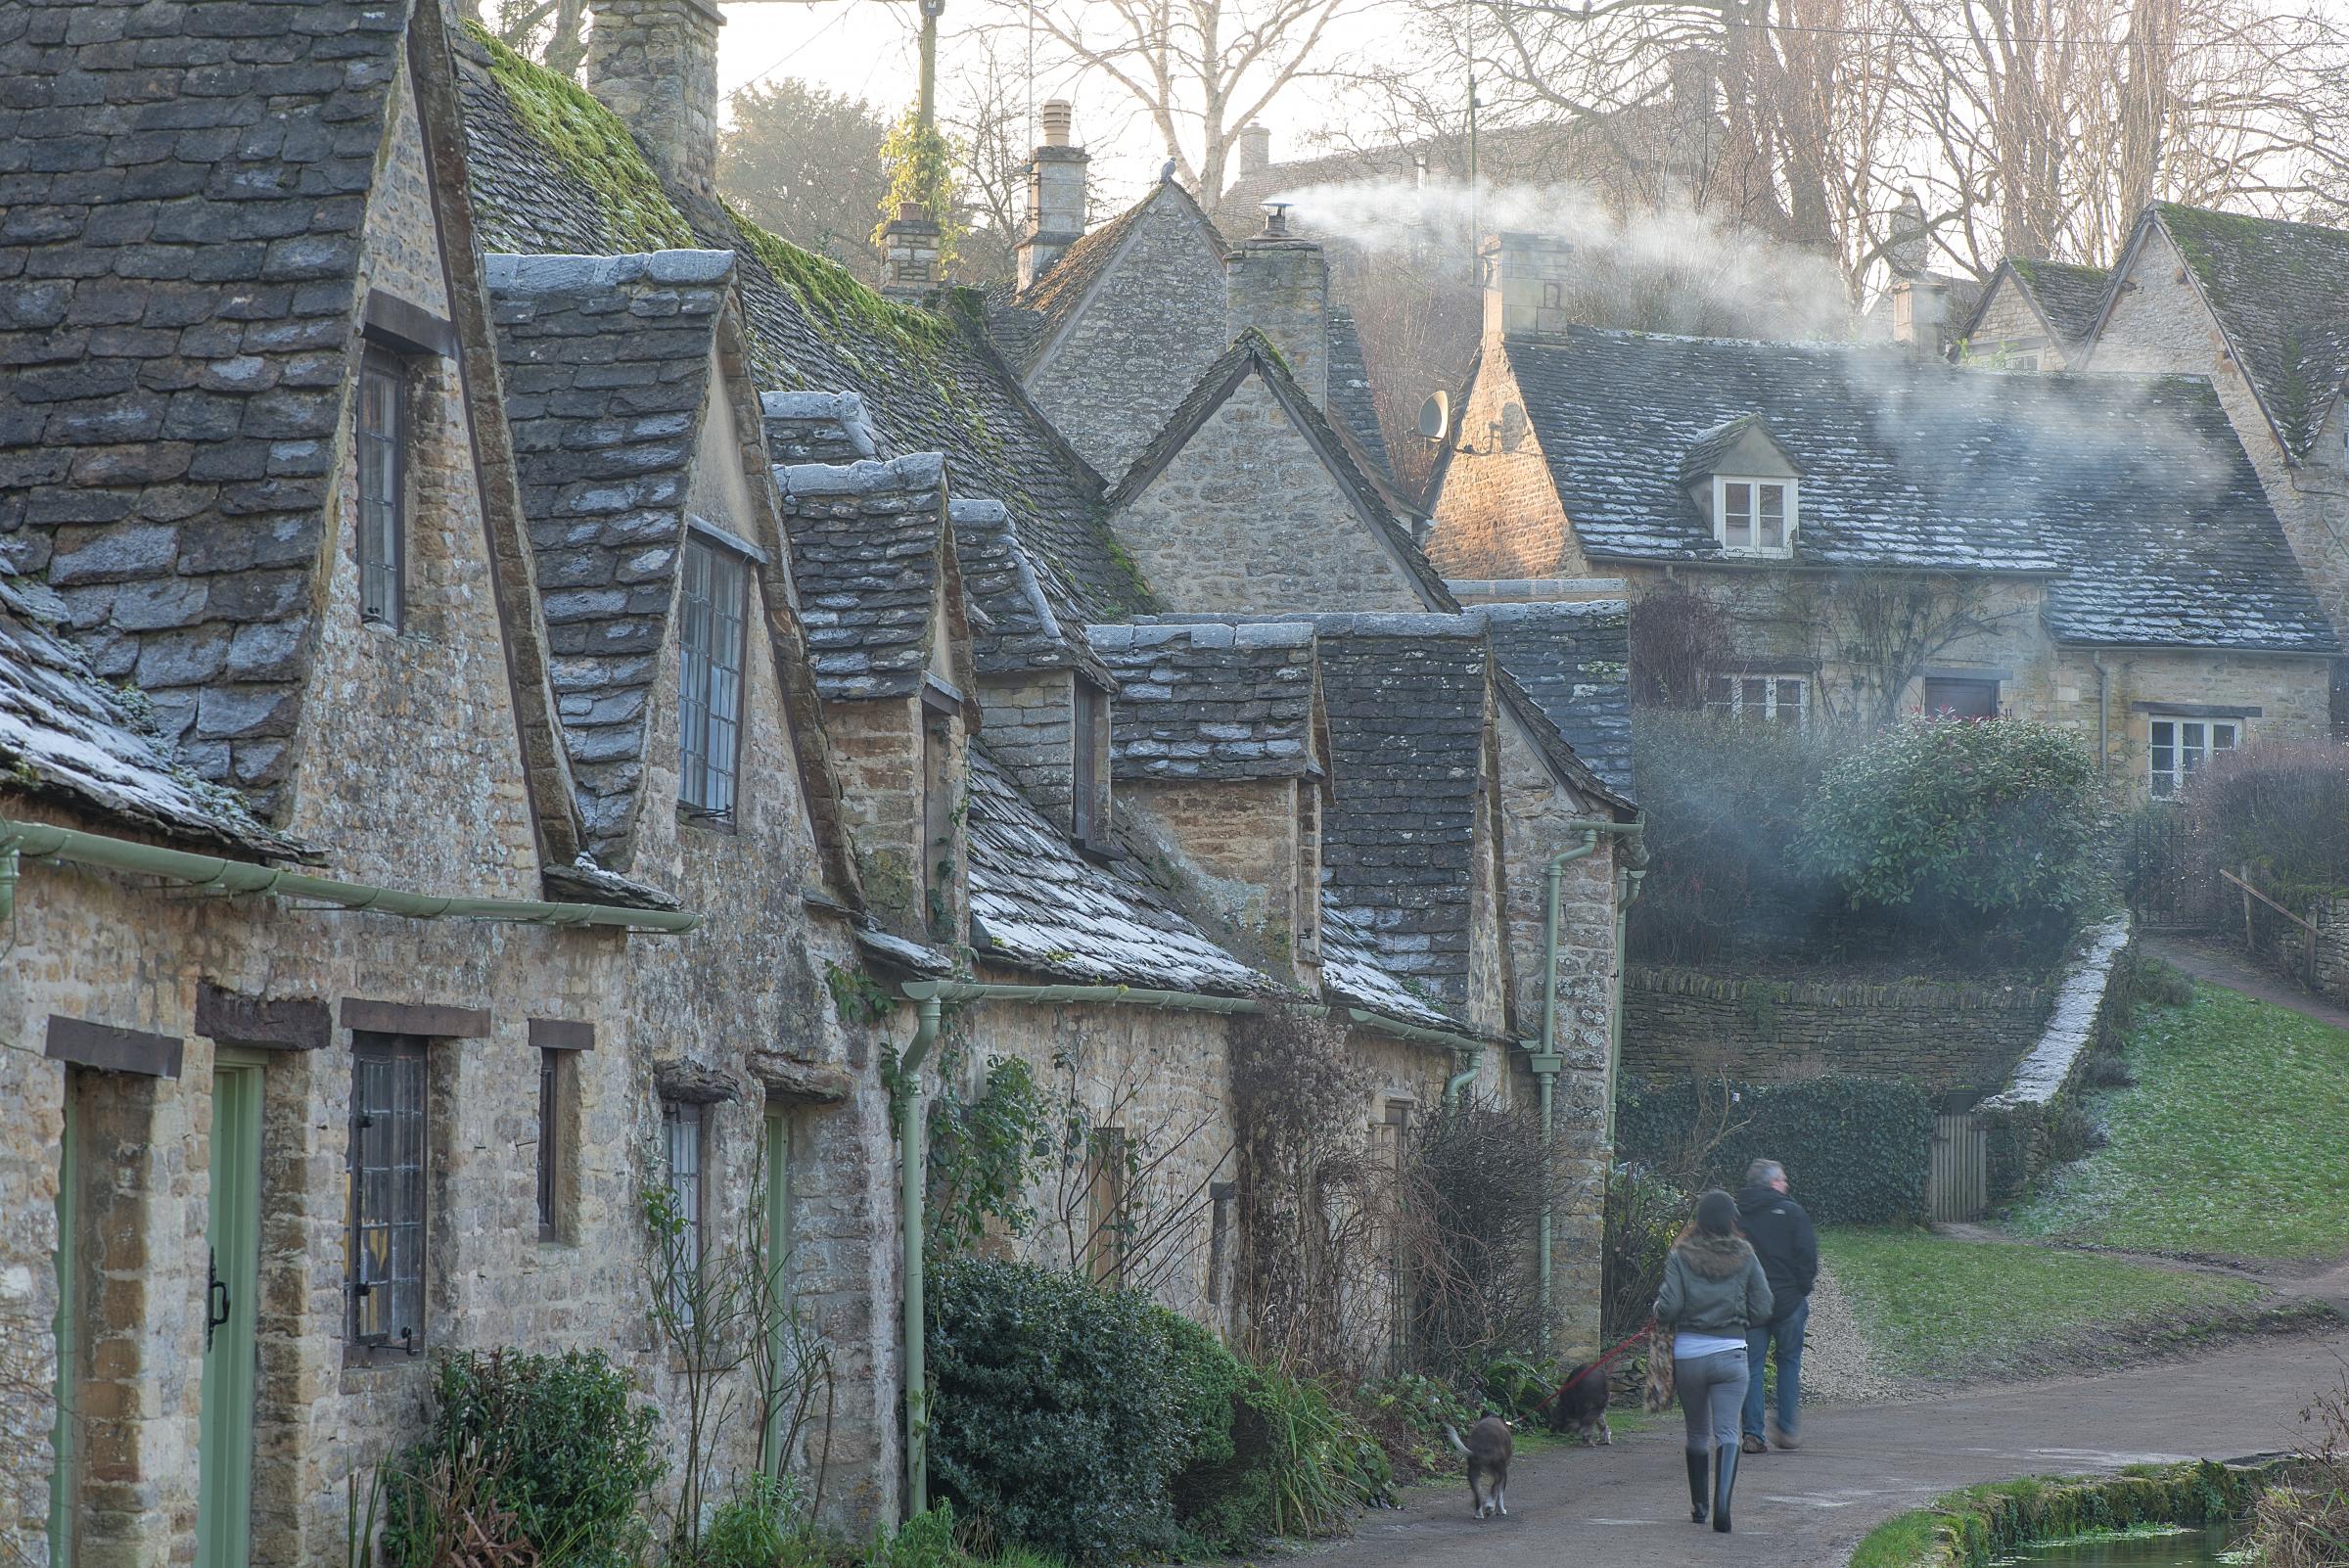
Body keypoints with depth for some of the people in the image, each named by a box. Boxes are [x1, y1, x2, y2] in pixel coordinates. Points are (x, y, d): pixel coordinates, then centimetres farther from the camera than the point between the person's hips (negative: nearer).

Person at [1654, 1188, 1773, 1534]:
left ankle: (1699, 1505, 26)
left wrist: (1658, 1311, 11)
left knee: (1697, 1433, 17)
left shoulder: (1681, 1256, -5)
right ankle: (1722, 1504, -25)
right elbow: (1763, 1310, 0)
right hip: (1731, 1353, -1)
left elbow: (1668, 1308, -11)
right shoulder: (1745, 1256, -1)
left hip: (1688, 1353, 1)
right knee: (1727, 1431, -4)